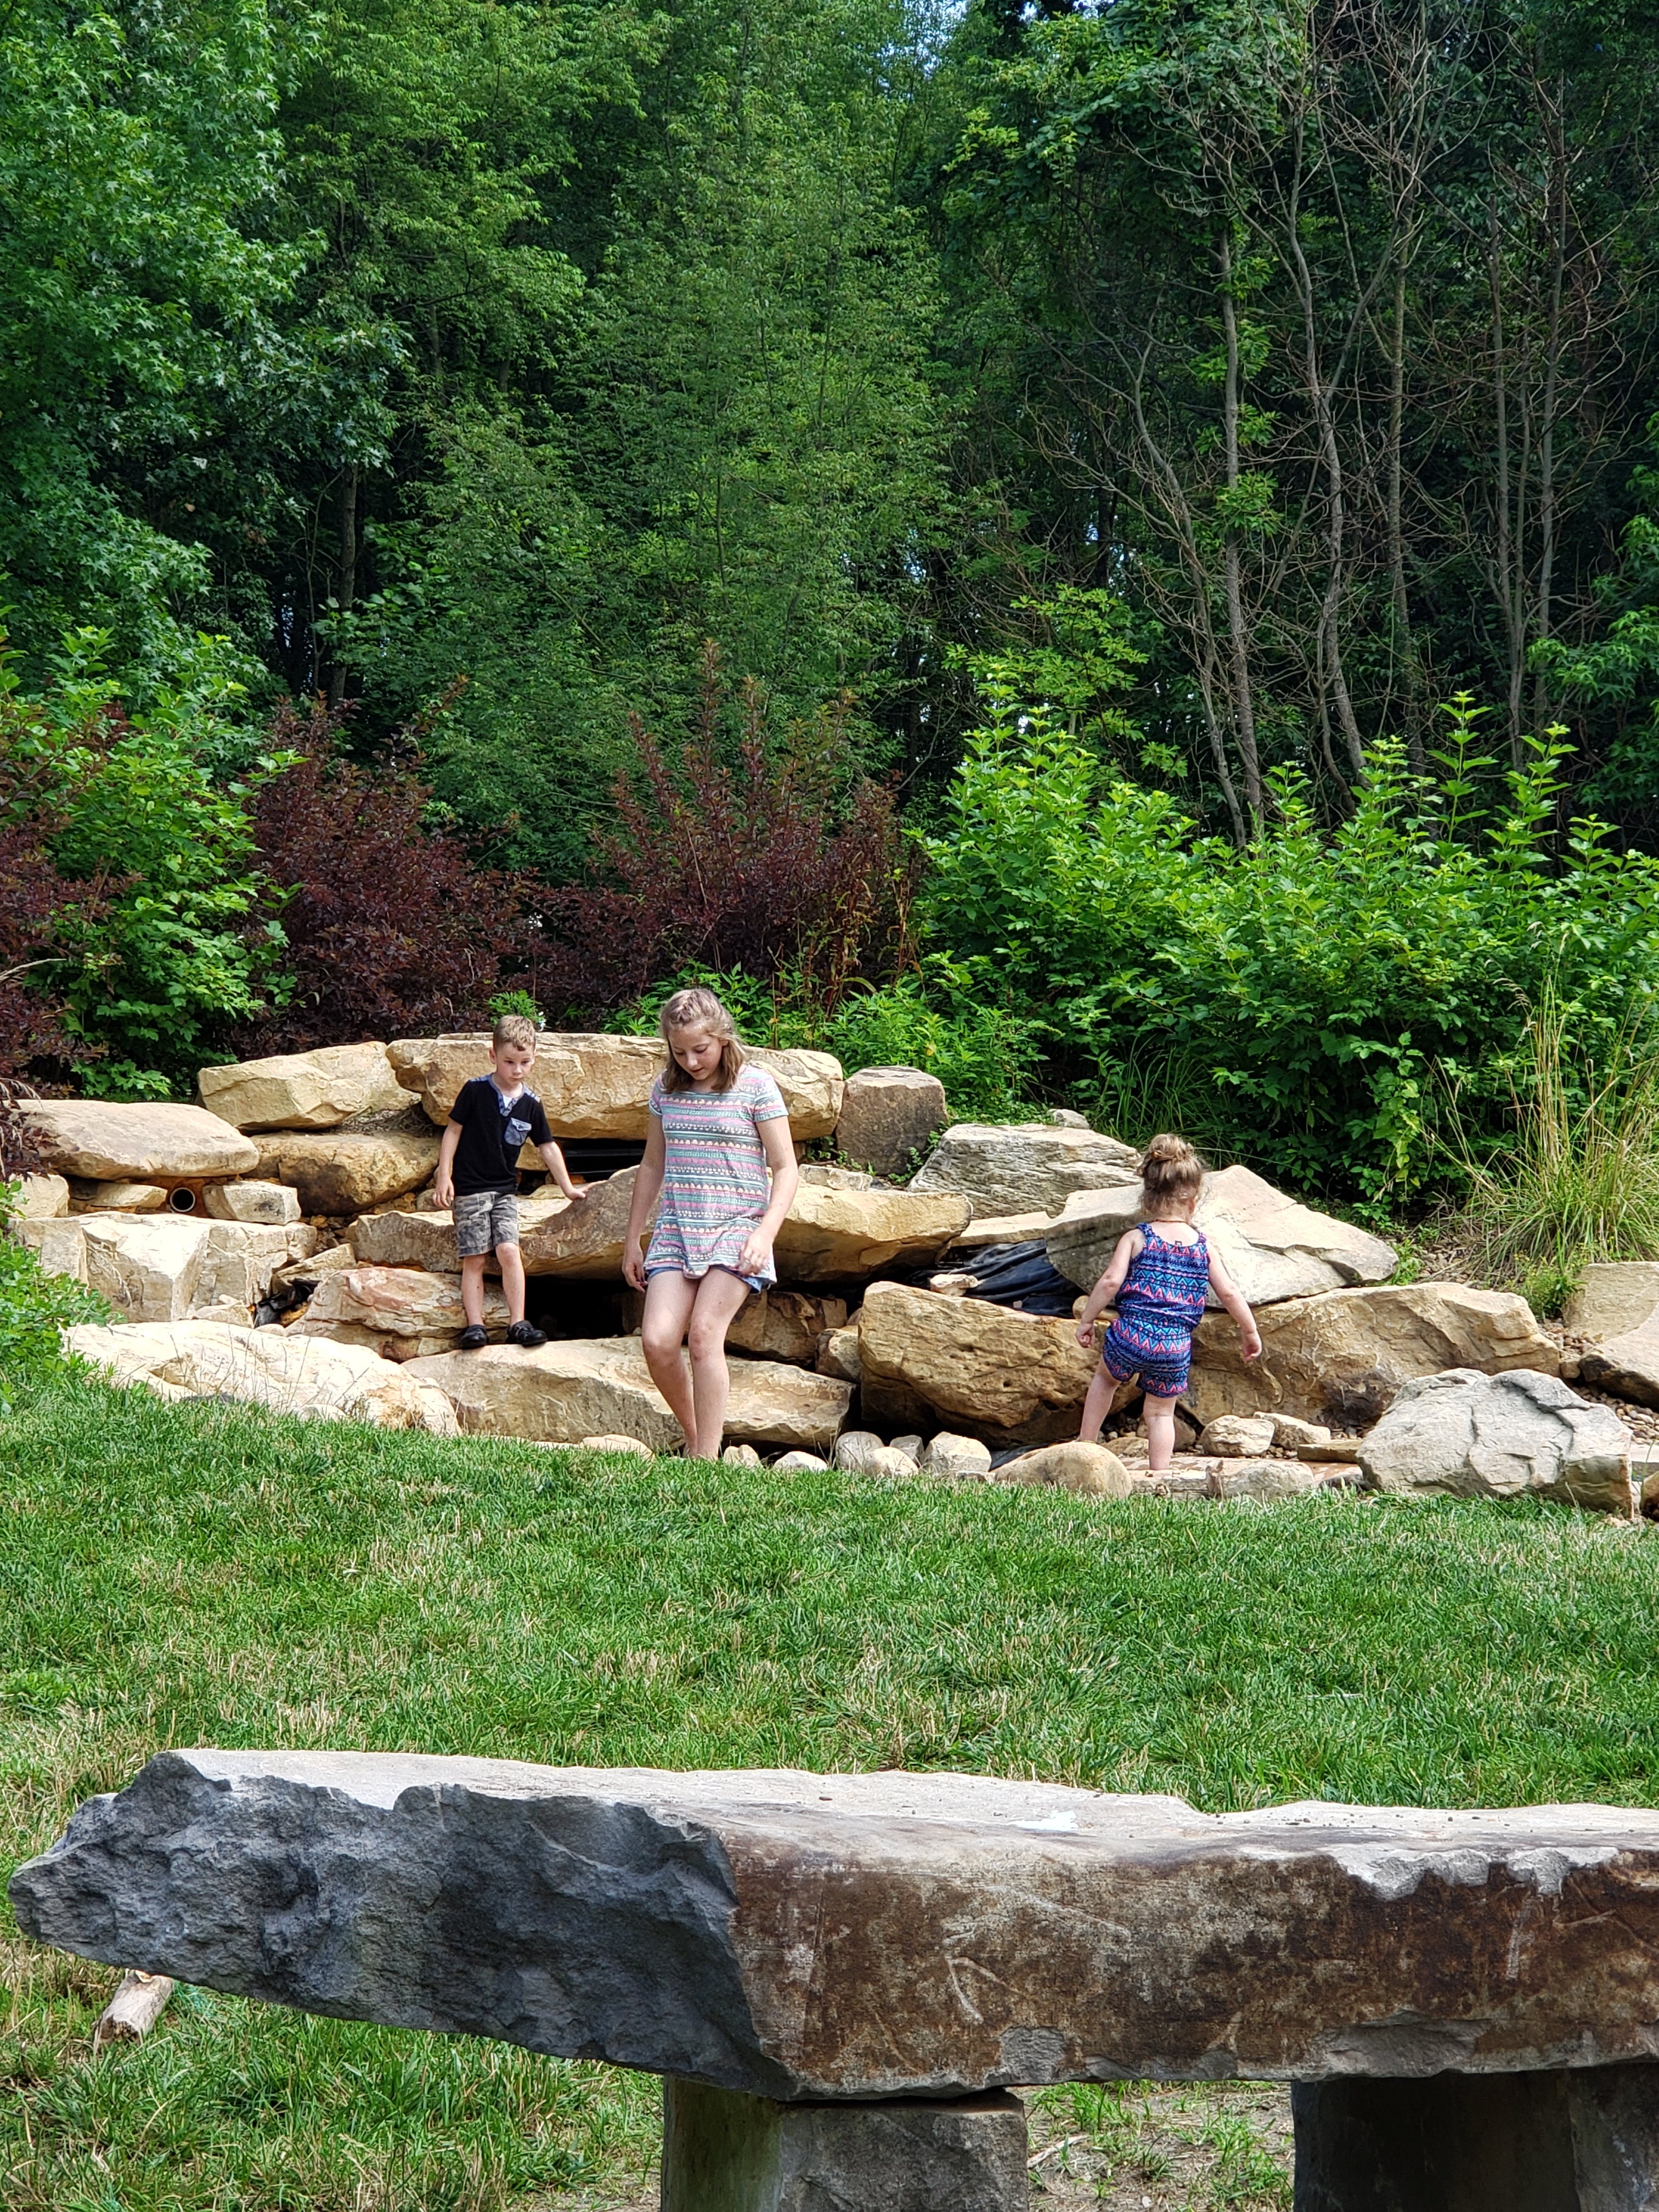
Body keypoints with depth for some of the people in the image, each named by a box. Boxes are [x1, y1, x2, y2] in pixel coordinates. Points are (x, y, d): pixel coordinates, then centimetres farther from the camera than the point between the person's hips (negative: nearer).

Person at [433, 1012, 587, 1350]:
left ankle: (518, 1323, -10)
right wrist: (444, 1176, -5)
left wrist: (568, 1187, 17)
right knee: (474, 1259, -4)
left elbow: (548, 1147, 14)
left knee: (508, 1250, -13)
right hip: (470, 1188, -2)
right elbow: (453, 1131, 0)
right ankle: (474, 1325, -2)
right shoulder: (475, 1091, -6)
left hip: (505, 1189, 2)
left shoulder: (530, 1104, 4)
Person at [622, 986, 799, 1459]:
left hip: (736, 1228, -4)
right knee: (657, 1340, -12)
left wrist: (765, 1234, -17)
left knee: (704, 1333, -19)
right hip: (677, 1229, 4)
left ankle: (706, 1460, -15)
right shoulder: (666, 1088, 9)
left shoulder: (756, 1087, -5)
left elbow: (785, 1169, -4)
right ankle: (695, 1437, 9)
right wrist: (633, 1239, 20)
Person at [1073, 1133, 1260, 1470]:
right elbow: (1229, 1293, 7)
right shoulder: (1202, 1246, 6)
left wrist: (1087, 1319, 0)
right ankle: (1159, 1476, 11)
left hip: (1131, 1336, -1)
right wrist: (1250, 1332, 19)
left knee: (1105, 1378, 29)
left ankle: (1086, 1445, 30)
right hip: (1176, 1347, 1)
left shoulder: (1136, 1239, -1)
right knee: (1161, 1413, 17)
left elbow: (1111, 1281, -11)